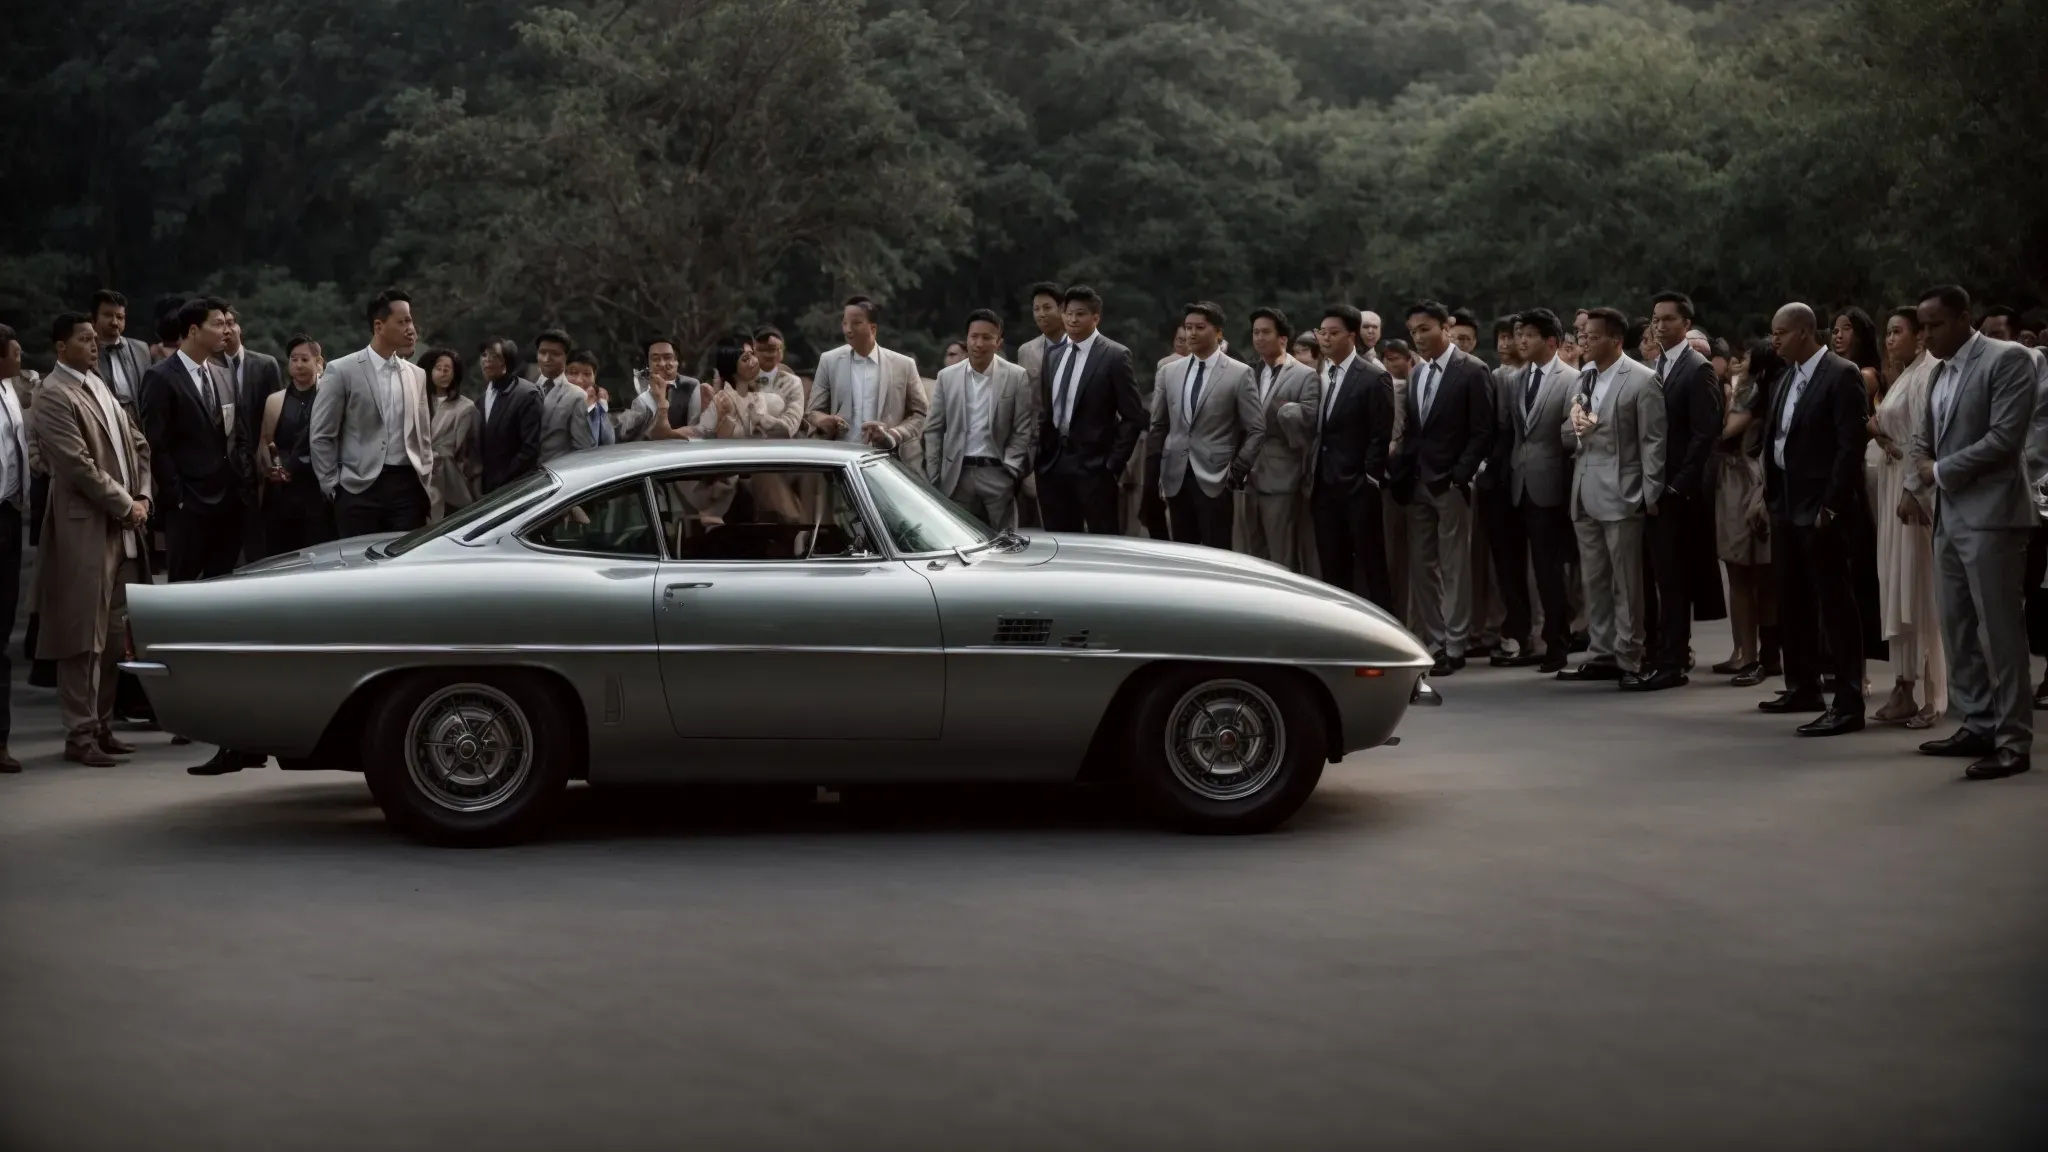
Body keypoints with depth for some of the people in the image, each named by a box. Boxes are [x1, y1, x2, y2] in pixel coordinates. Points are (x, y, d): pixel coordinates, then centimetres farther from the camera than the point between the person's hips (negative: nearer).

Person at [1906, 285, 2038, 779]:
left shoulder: (2007, 359, -9)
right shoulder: (1941, 372, 15)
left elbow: (2004, 438, -17)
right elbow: (1923, 438, 19)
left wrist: (1939, 471, -10)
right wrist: (1914, 486, 0)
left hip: (1991, 515, -8)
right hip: (1951, 516, 8)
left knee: (1999, 628, -7)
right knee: (1958, 627, 11)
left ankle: (2014, 741, -3)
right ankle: (1978, 725, 21)